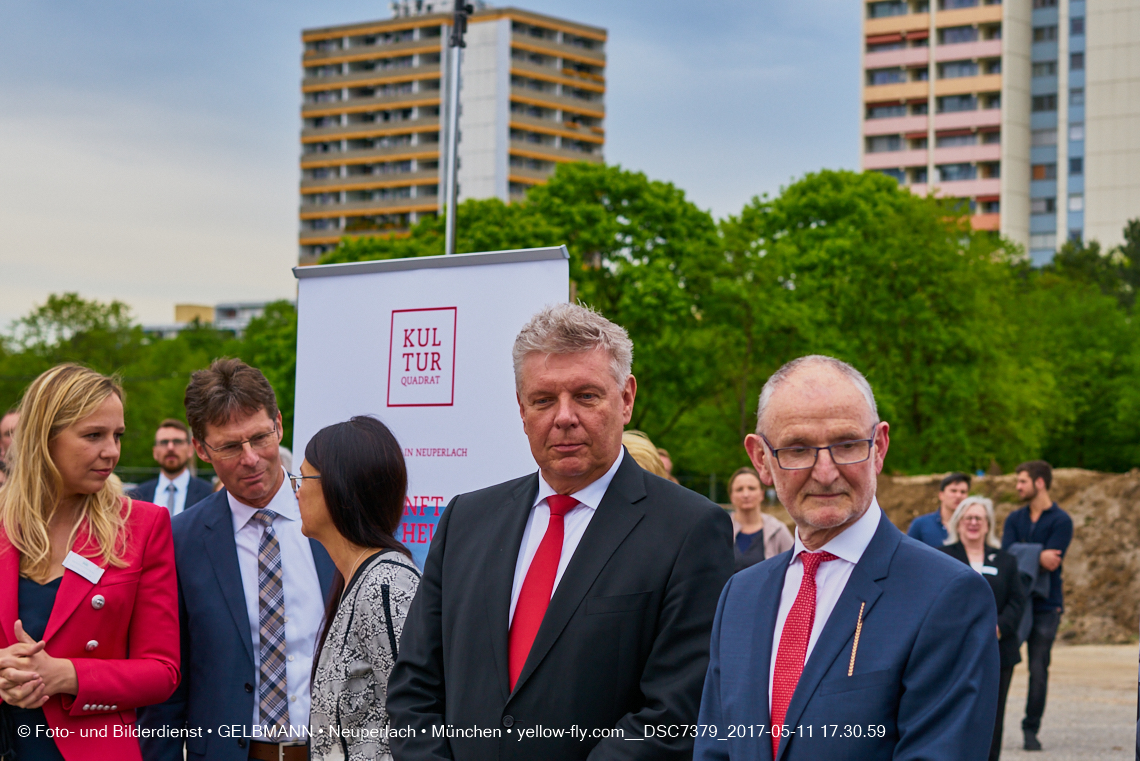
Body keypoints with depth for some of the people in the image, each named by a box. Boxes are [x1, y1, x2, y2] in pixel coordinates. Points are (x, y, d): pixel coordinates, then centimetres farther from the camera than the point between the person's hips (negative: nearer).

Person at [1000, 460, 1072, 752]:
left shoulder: (1061, 521, -2)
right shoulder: (1015, 519, 11)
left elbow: (1051, 562, -13)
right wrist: (1037, 557, -16)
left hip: (1045, 605, -3)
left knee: (1038, 670, -1)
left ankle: (1031, 730, 10)